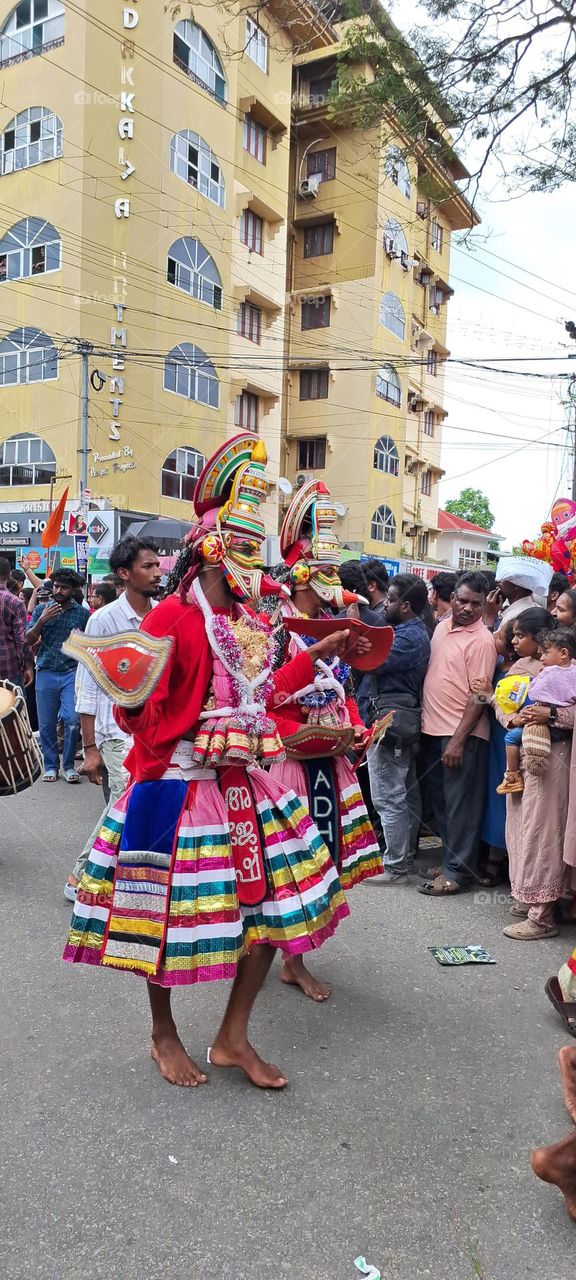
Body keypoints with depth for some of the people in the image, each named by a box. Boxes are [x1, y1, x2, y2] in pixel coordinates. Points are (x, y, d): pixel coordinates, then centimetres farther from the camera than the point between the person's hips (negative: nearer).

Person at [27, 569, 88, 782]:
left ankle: (68, 764, 7)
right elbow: (29, 640, 2)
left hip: (71, 673, -1)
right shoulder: (41, 609, 8)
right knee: (46, 724, 4)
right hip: (46, 673, 2)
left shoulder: (82, 613, 5)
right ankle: (50, 766, 19)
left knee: (73, 720, -10)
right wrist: (42, 621, -11)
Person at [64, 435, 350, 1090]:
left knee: (276, 897, 8)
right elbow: (140, 714, -17)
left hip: (246, 784, 7)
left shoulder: (251, 619, 8)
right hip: (178, 786, -7)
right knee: (167, 913, 8)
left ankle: (233, 1037, 27)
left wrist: (315, 656, 19)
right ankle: (163, 1034, 35)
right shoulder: (171, 618, -15)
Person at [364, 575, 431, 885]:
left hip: (388, 722, -11)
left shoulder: (407, 637, -18)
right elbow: (382, 658, 12)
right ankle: (407, 854, 28)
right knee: (407, 794, 17)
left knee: (388, 799, -5)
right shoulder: (417, 632, 15)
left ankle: (395, 867, 2)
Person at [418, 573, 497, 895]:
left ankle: (458, 871, 11)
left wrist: (458, 740, -19)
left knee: (460, 803, 1)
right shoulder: (442, 626, 9)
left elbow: (479, 696, -16)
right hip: (433, 729, 8)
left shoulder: (481, 641, -14)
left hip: (462, 734, -8)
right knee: (440, 800, 16)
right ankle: (452, 858, 29)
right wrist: (427, 723, 15)